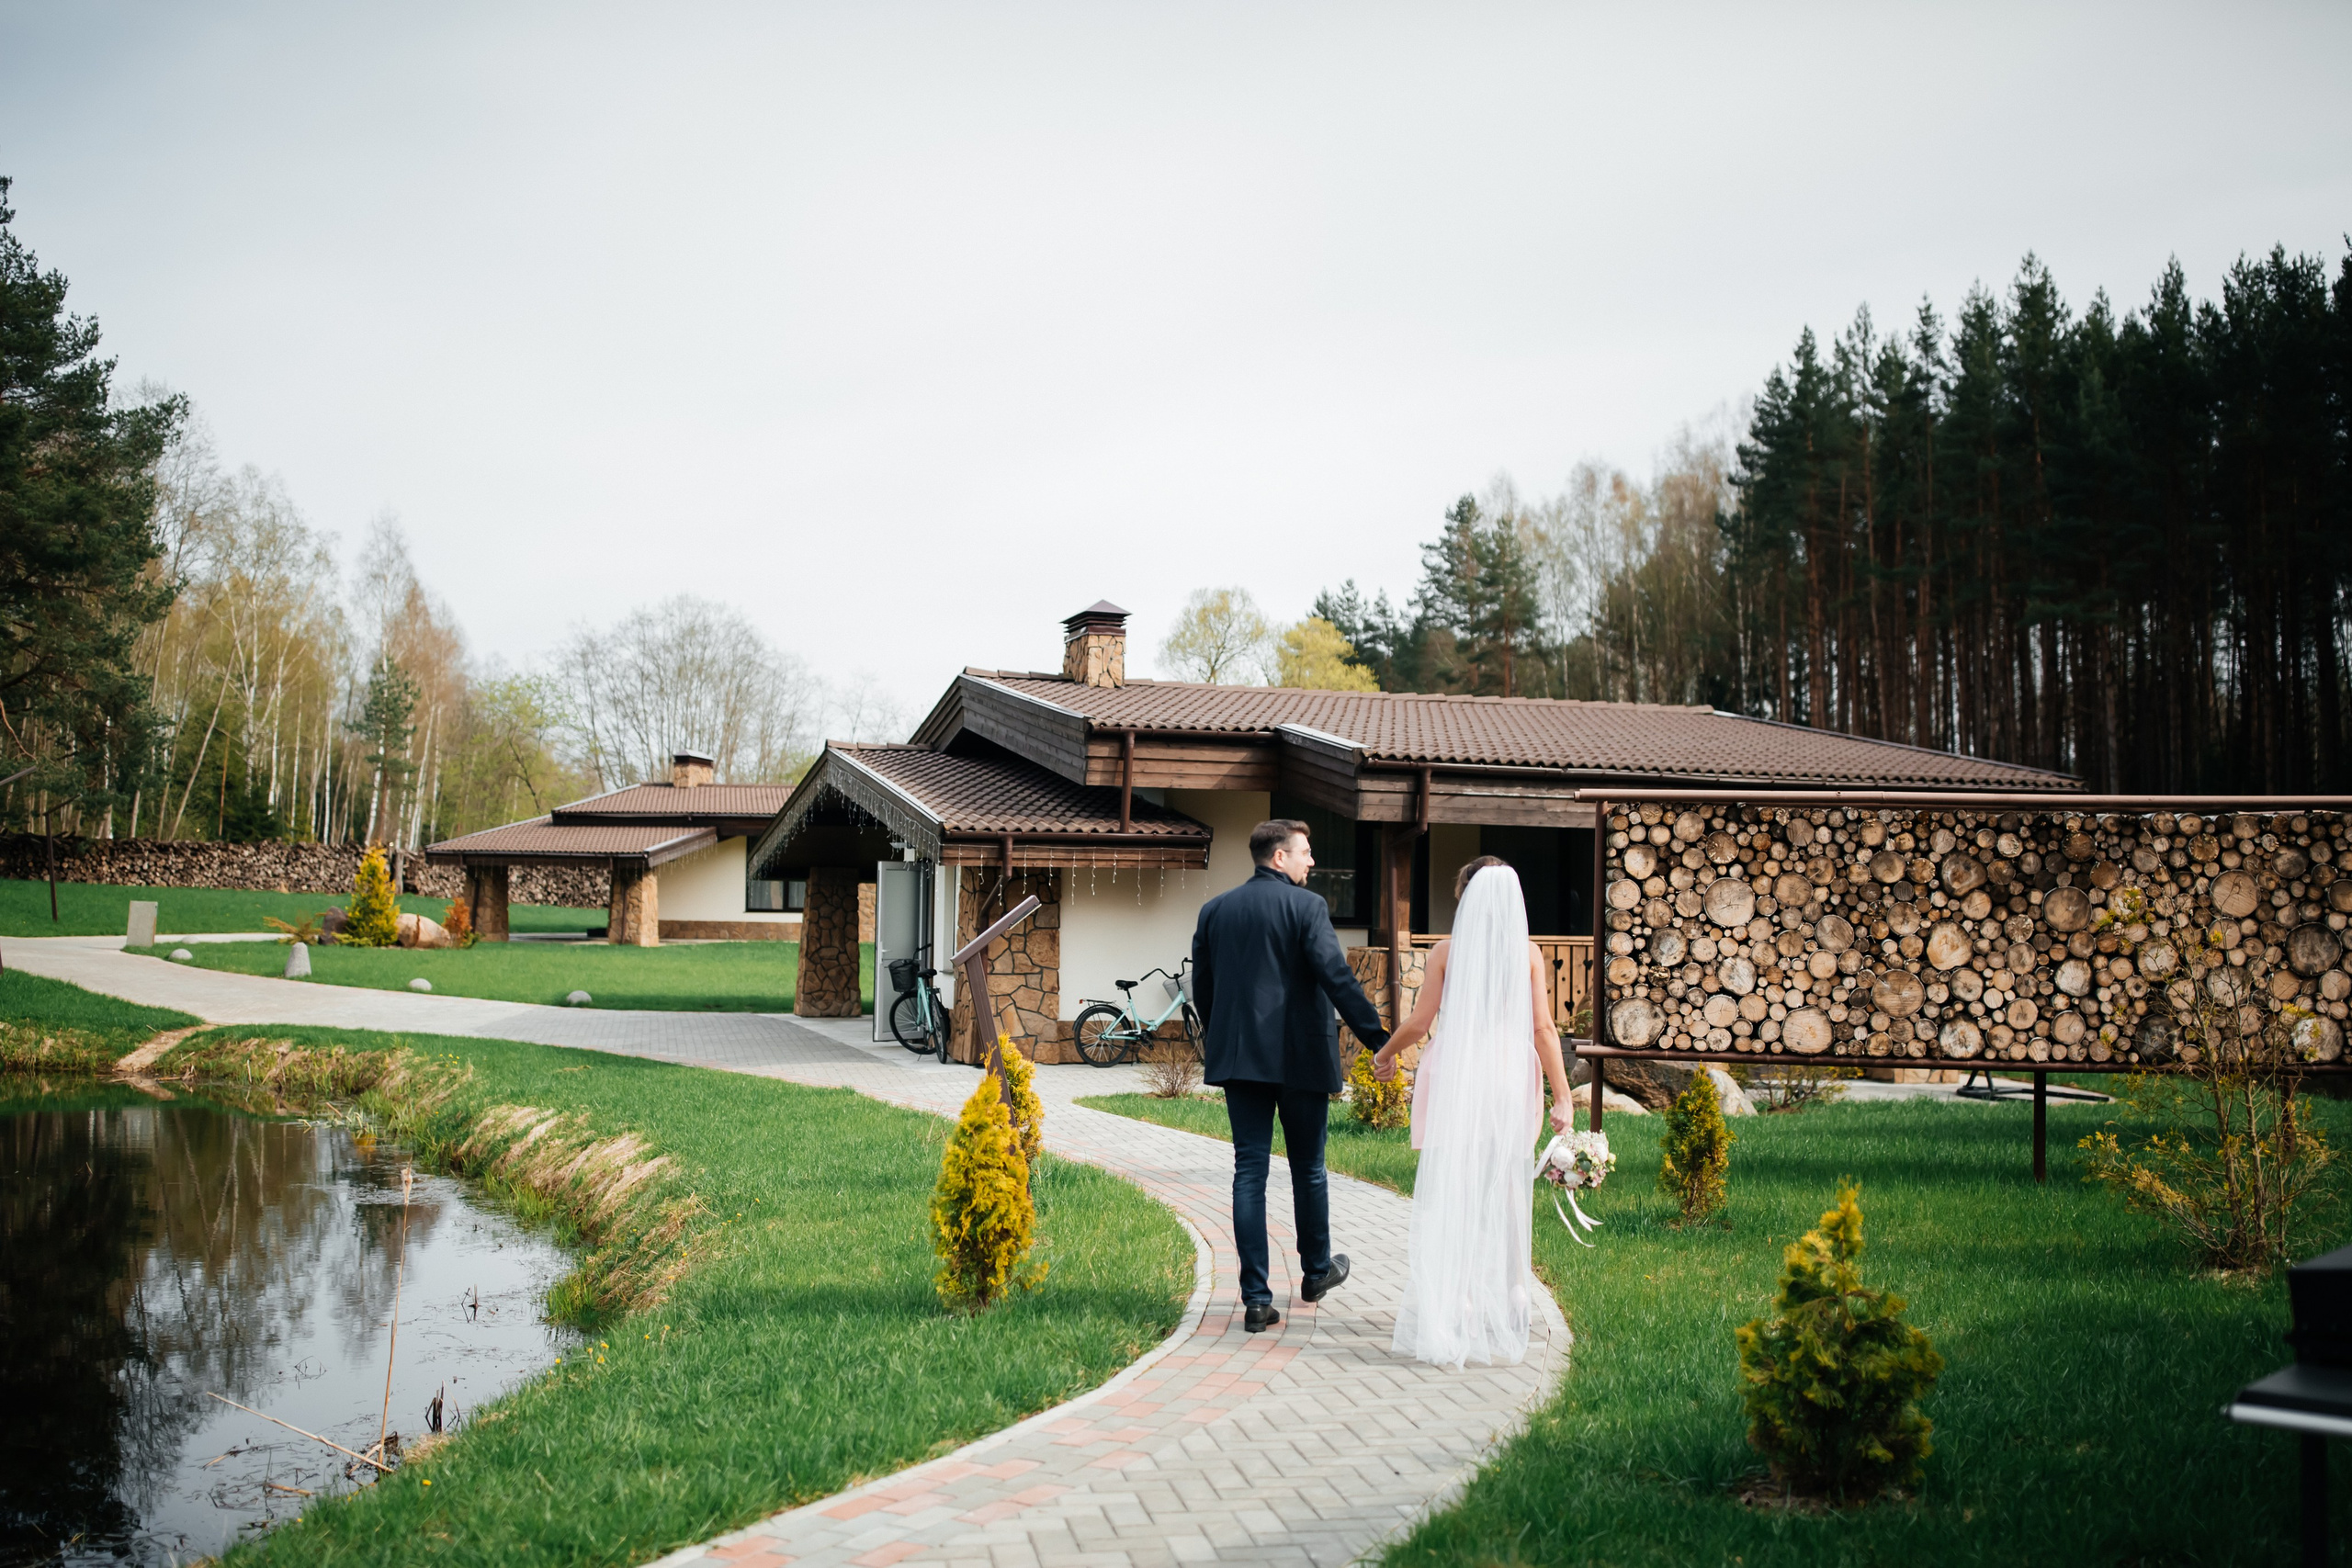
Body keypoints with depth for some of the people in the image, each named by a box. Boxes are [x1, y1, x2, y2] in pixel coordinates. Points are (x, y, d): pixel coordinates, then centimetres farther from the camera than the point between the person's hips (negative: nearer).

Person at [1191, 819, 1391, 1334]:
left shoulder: (1215, 910, 8)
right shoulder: (1306, 905, -8)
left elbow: (1201, 987, 12)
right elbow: (1336, 977, -17)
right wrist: (1377, 1036, -14)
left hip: (1239, 1057, 4)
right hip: (1301, 1058, -3)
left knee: (1249, 1172, 2)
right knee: (1308, 1169, 14)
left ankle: (1257, 1299, -2)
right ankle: (1317, 1271, 33)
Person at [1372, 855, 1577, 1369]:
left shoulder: (1446, 951, -4)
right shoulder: (1529, 953, 0)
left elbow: (1419, 1023, -2)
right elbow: (1543, 1029, -2)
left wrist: (1385, 1054, 17)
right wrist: (1563, 1096, 2)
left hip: (1455, 1079, -2)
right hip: (1510, 1081, 2)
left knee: (1448, 1196, 3)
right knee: (1504, 1196, 11)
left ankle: (1447, 1312, 0)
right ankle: (1502, 1307, 16)